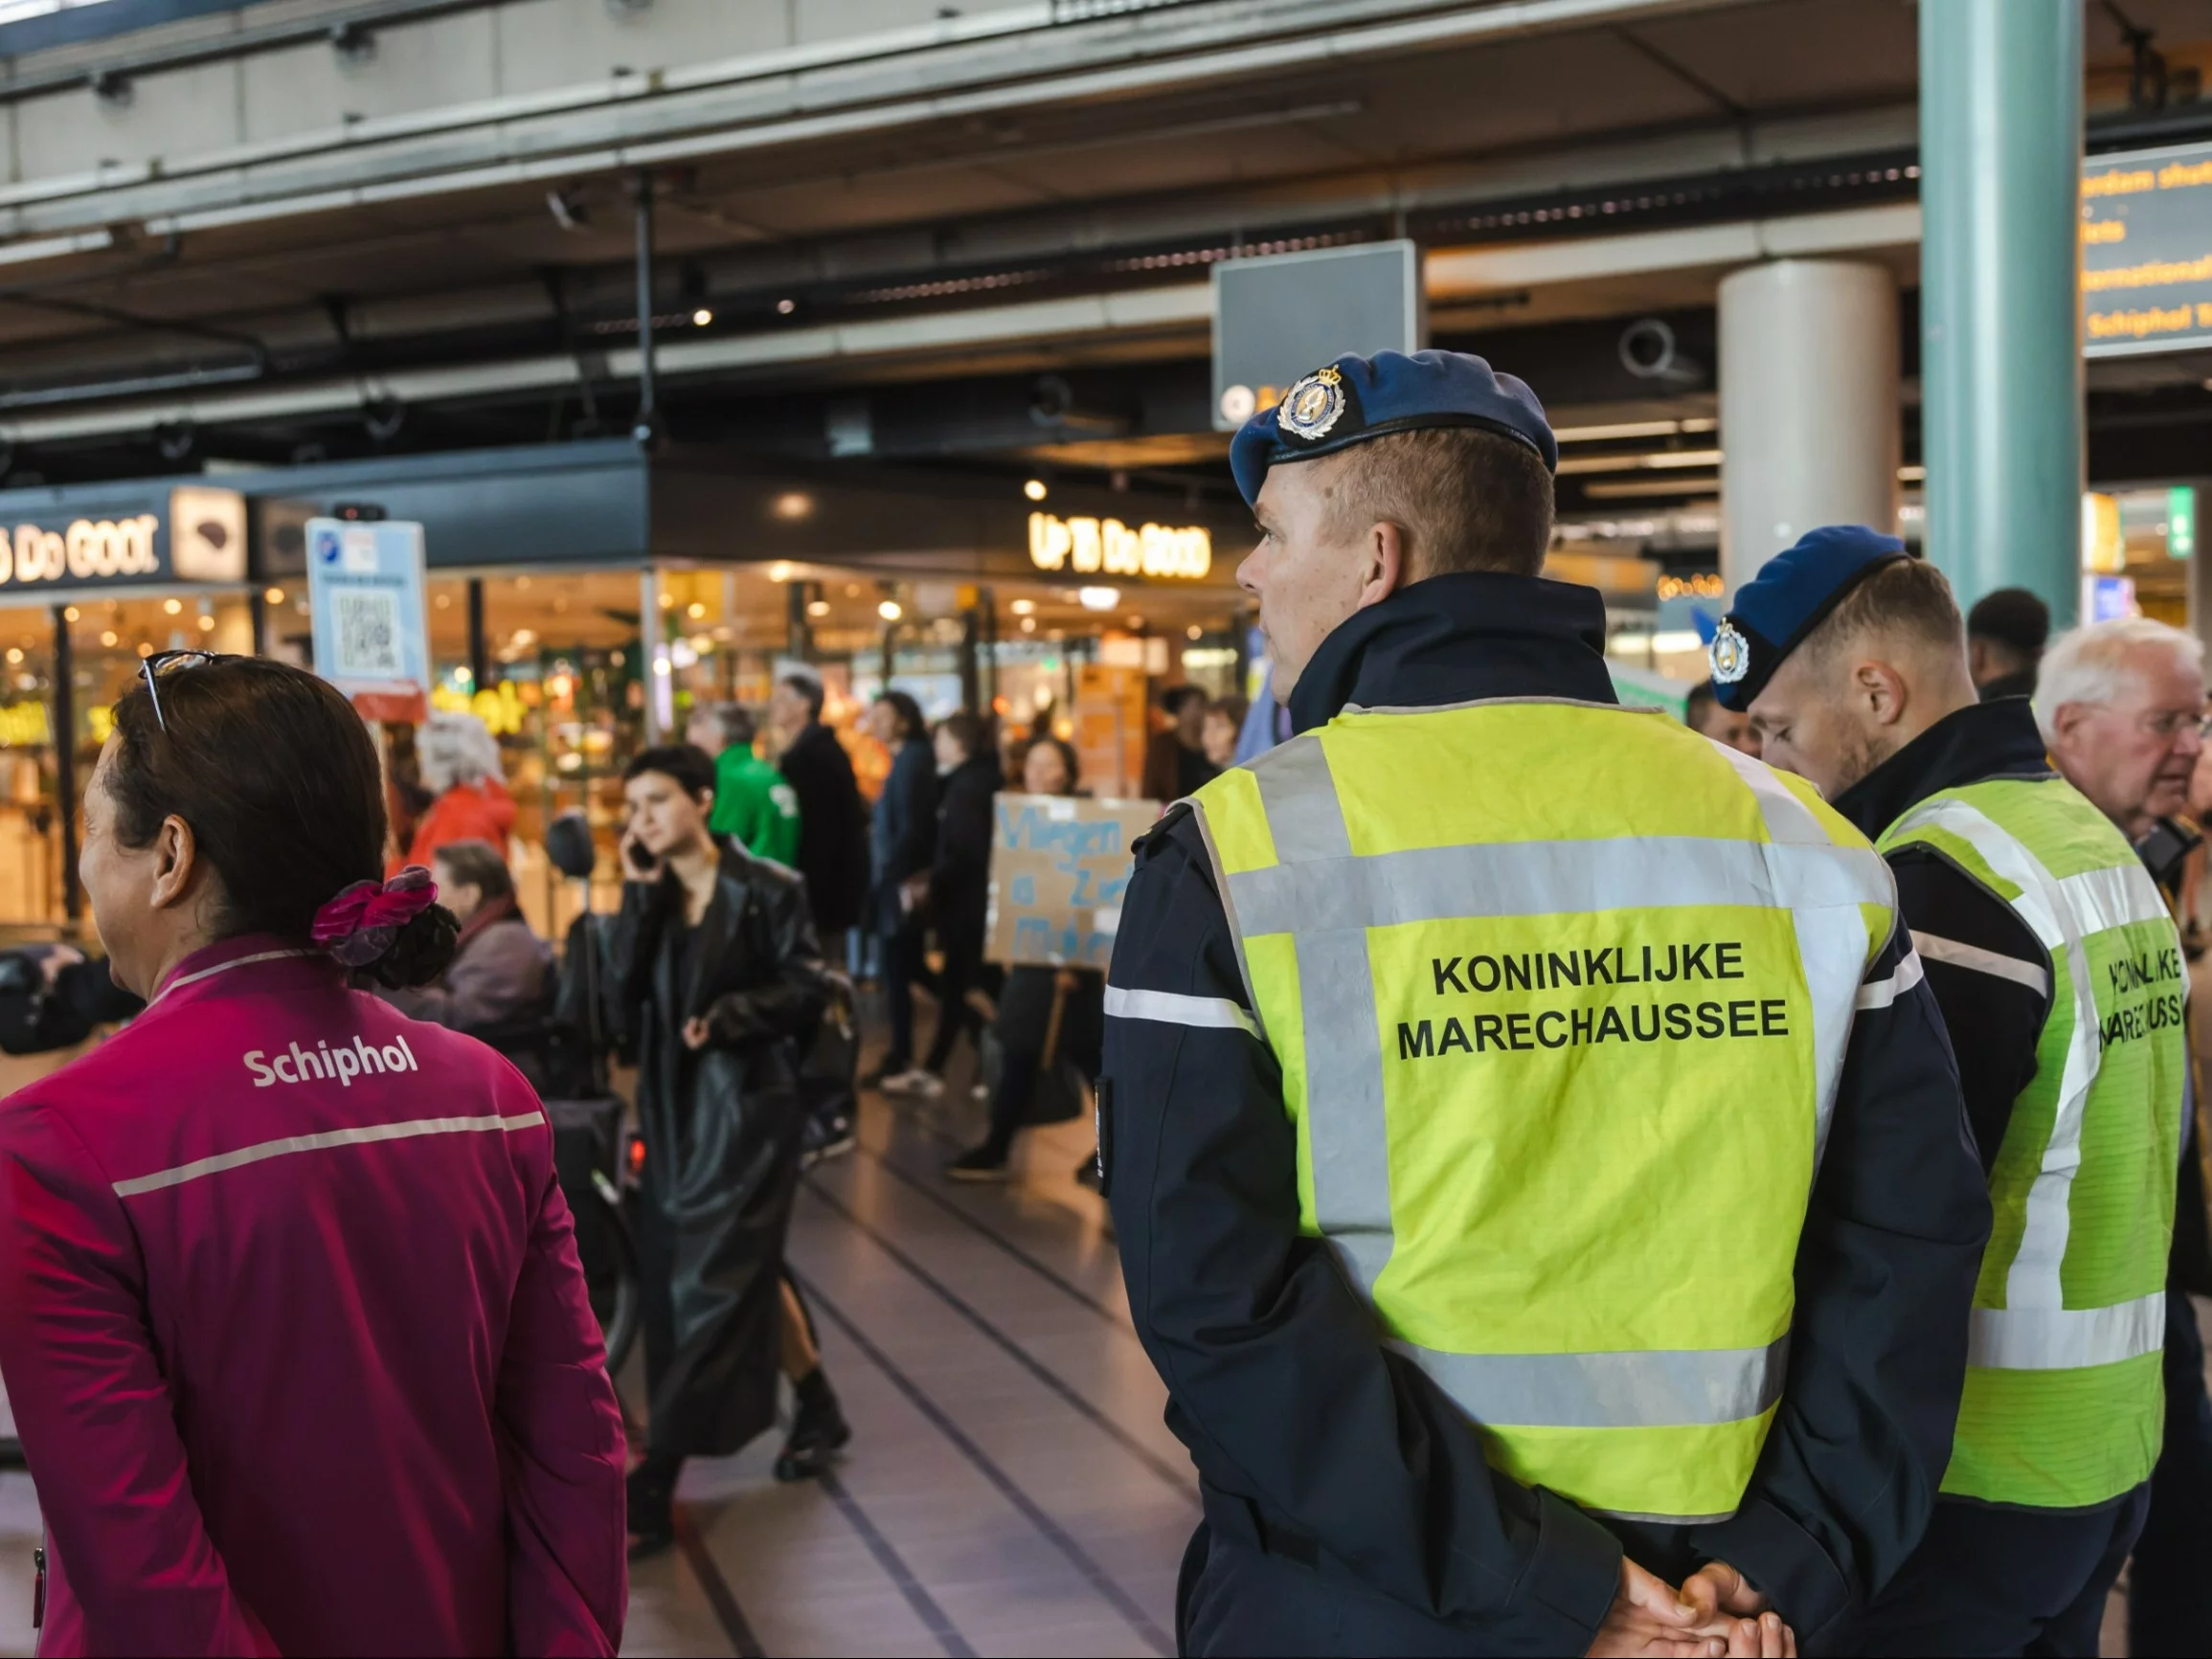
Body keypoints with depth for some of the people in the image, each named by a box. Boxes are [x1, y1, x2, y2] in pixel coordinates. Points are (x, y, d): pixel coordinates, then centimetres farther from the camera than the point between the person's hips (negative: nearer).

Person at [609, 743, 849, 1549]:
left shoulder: (766, 889, -7)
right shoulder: (649, 893, 6)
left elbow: (807, 989, -7)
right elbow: (625, 990, -7)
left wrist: (733, 1013, -21)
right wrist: (641, 895, -12)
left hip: (749, 1100, -6)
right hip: (673, 1100, 6)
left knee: (713, 1280, -6)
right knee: (746, 1268, 16)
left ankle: (649, 1493, -6)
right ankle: (817, 1408, 38)